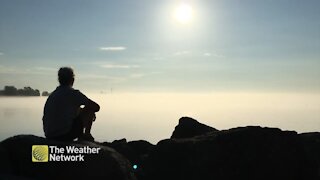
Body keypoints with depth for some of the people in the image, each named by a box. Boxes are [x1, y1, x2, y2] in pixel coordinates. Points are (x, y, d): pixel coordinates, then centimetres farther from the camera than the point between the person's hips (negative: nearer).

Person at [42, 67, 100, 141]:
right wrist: (90, 113, 19)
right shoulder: (73, 93, -8)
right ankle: (86, 135, 6)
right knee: (90, 109, 2)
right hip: (65, 135, -7)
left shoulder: (52, 95, 13)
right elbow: (96, 107, -6)